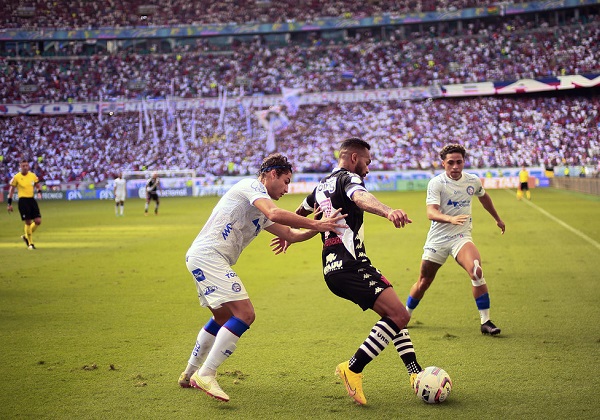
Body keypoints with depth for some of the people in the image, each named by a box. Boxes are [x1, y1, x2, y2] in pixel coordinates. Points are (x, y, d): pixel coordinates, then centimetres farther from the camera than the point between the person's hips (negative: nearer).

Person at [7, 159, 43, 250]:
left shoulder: (33, 175, 5)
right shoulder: (16, 177, -4)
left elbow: (37, 186, 19)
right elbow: (11, 190, 2)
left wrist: (39, 192, -4)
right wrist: (9, 204, 1)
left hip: (32, 199, 4)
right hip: (23, 200, -4)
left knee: (38, 221, -2)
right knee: (28, 222, -6)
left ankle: (26, 236, 21)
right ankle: (30, 243, 10)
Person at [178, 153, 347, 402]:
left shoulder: (260, 214, 24)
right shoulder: (251, 185, -5)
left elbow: (292, 235, 24)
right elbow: (275, 214, -23)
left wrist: (324, 225, 14)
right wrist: (315, 224, -19)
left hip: (202, 260, 11)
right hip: (208, 256, -11)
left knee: (224, 318, 25)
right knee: (244, 314, -17)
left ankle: (190, 375, 35)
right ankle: (206, 374, -13)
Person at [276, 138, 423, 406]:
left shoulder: (322, 185, 22)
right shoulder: (348, 178, -5)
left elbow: (300, 212, 41)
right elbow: (361, 198, -30)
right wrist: (388, 211, -51)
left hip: (333, 268, 10)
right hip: (350, 265, -10)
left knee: (395, 314, 15)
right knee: (399, 315, -16)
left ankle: (415, 374, 9)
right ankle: (353, 370, -15)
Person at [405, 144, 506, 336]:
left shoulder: (473, 181, 0)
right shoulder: (436, 183, -13)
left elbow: (484, 197, 23)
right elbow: (431, 212, -26)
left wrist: (497, 219, 35)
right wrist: (451, 219, -46)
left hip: (461, 237, 2)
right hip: (437, 239, -1)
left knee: (476, 271, -25)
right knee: (423, 282, 8)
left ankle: (485, 322, -17)